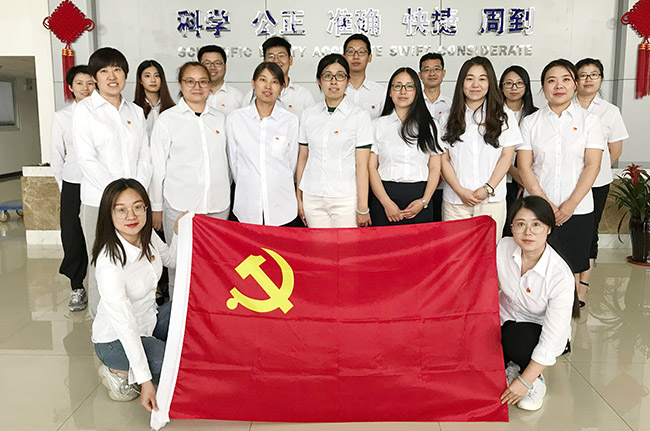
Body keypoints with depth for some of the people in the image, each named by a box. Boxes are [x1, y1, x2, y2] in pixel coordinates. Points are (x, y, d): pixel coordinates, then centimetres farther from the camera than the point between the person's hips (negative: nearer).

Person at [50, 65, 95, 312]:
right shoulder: (61, 117, 6)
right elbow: (56, 156, 10)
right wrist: (64, 187, 8)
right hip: (73, 186, 1)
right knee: (73, 238, 1)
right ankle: (77, 288, 17)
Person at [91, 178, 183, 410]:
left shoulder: (147, 235, -10)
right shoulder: (109, 261, -31)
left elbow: (172, 260, 12)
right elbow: (125, 325, -31)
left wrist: (179, 232, -9)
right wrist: (145, 380, -30)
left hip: (149, 320, 8)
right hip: (115, 341, -8)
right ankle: (120, 372, -2)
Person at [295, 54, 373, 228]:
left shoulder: (360, 116, -2)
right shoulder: (308, 114, 8)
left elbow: (362, 166, -6)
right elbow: (302, 158, 11)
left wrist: (362, 208, -8)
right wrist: (299, 198, 9)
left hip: (346, 199, -2)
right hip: (312, 198, 3)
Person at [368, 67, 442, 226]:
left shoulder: (429, 125, 11)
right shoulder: (378, 125, 7)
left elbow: (435, 168, 7)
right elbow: (371, 167, 0)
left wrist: (424, 201, -6)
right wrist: (387, 203, -10)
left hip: (419, 197, 1)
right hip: (384, 195, -1)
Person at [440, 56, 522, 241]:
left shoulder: (504, 118, 8)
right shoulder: (449, 119, 8)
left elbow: (506, 157, 3)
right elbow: (443, 159, 3)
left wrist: (488, 189, -9)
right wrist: (460, 191, -8)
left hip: (492, 201, 0)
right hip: (455, 201, 0)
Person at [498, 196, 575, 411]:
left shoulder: (561, 277, -29)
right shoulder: (504, 247, -16)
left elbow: (552, 340, -26)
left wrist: (525, 381, -25)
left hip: (540, 332, -4)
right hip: (506, 321, 4)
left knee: (517, 337, -36)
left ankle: (537, 379, -3)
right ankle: (509, 365, 11)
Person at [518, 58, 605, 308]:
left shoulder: (589, 120, 4)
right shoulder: (530, 122, 6)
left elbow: (592, 166, -3)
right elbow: (524, 167, -1)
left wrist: (571, 205, -12)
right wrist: (544, 202, -11)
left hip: (577, 210, 0)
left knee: (571, 269, 6)